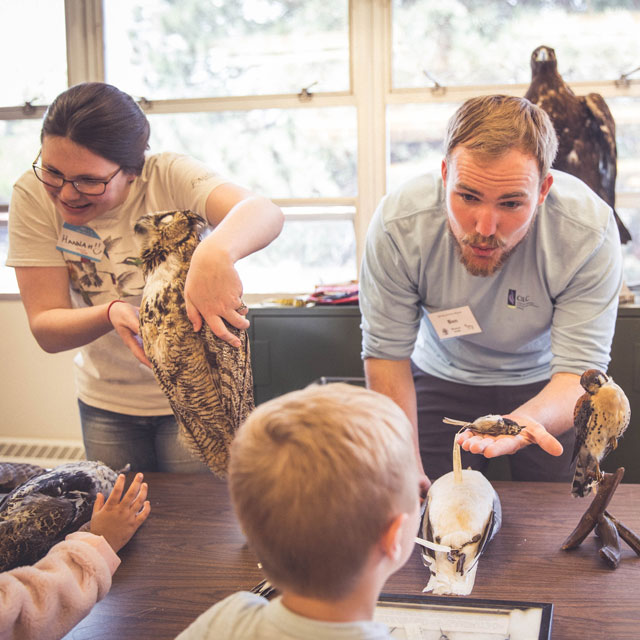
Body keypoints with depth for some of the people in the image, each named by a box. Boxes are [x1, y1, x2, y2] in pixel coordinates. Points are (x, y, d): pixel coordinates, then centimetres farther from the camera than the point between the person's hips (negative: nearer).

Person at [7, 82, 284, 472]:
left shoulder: (169, 177, -23)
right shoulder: (33, 196, -15)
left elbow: (265, 214, -41)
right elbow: (45, 327, -16)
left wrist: (216, 252, -63)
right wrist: (111, 313, -37)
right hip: (106, 401, 3)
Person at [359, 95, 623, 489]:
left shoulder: (589, 232, -33)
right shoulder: (398, 225, -30)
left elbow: (580, 372, -30)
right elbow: (387, 353, -19)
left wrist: (526, 422, -52)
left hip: (545, 384, 0)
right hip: (443, 378, 1)